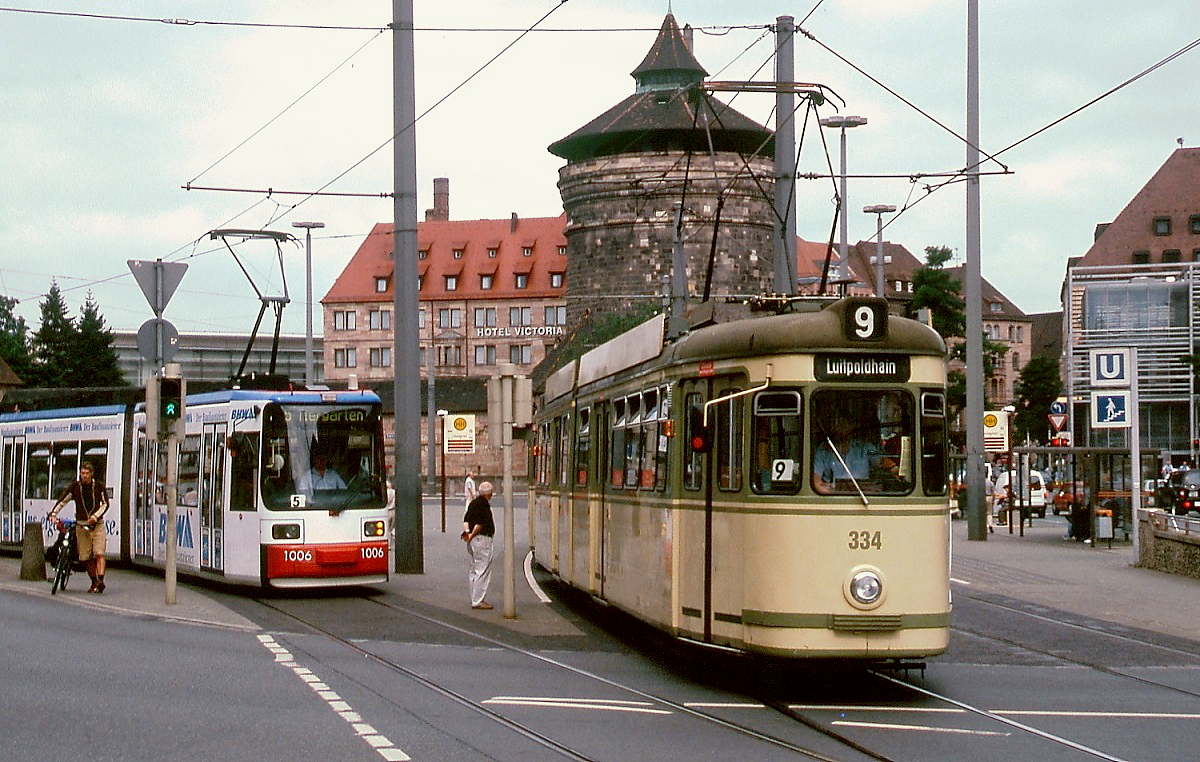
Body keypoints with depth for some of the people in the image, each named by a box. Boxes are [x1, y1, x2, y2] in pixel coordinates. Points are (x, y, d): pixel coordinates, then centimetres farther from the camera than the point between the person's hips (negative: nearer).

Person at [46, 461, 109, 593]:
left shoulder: (99, 486, 2)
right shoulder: (75, 486, 3)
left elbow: (105, 504, 5)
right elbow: (62, 501, 2)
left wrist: (95, 517, -9)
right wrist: (53, 514, -13)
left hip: (97, 524, -2)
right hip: (81, 525, 2)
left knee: (99, 553, -16)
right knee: (86, 557, 1)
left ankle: (100, 580, -25)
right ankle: (94, 582, 14)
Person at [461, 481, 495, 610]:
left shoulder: (473, 503, 15)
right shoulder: (484, 504, -14)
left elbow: (466, 519, 10)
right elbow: (480, 523, -20)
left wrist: (467, 531, -4)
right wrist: (472, 535, -10)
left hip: (473, 541, 10)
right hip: (482, 539, -10)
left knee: (474, 570, 16)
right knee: (483, 570, -7)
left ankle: (475, 598, 23)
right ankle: (478, 601, -7)